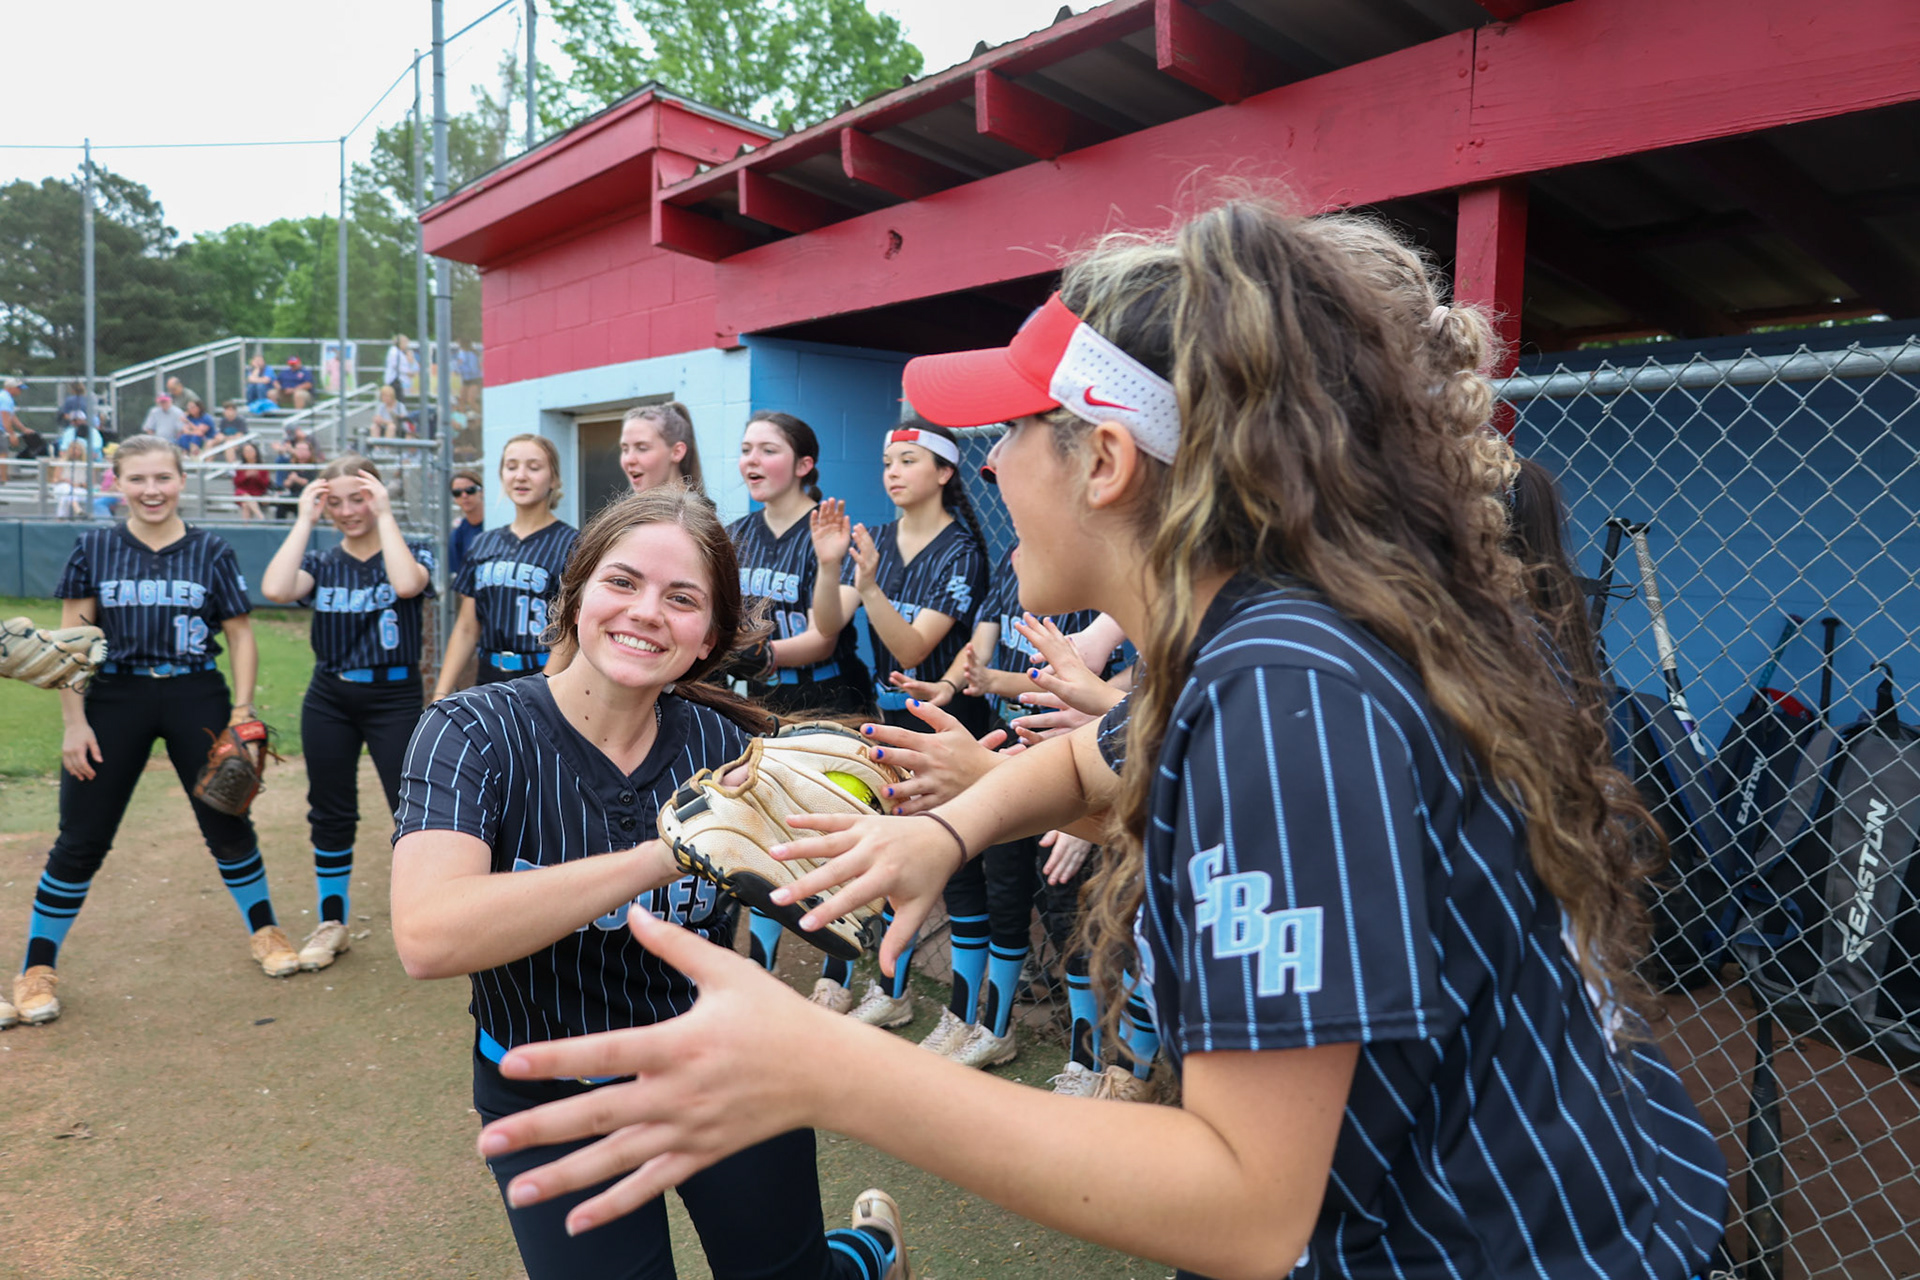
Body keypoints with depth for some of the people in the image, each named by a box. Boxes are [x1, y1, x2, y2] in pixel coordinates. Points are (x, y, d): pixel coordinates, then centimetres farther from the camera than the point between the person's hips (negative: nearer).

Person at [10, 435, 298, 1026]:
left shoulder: (212, 551, 1)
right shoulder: (94, 549, 2)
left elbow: (240, 636, 3)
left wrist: (242, 711, -5)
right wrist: (74, 722, -3)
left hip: (196, 697, 0)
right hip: (115, 697, 0)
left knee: (228, 825, 8)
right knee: (81, 839, 5)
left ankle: (263, 931, 27)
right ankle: (38, 966, 21)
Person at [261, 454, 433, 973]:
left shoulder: (411, 551, -2)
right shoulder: (322, 562, 6)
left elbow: (407, 584, -26)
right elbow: (275, 589, -15)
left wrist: (385, 515, -18)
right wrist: (304, 520, -10)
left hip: (393, 697, -4)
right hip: (329, 699, 4)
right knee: (330, 815, 13)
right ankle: (331, 924, 29)